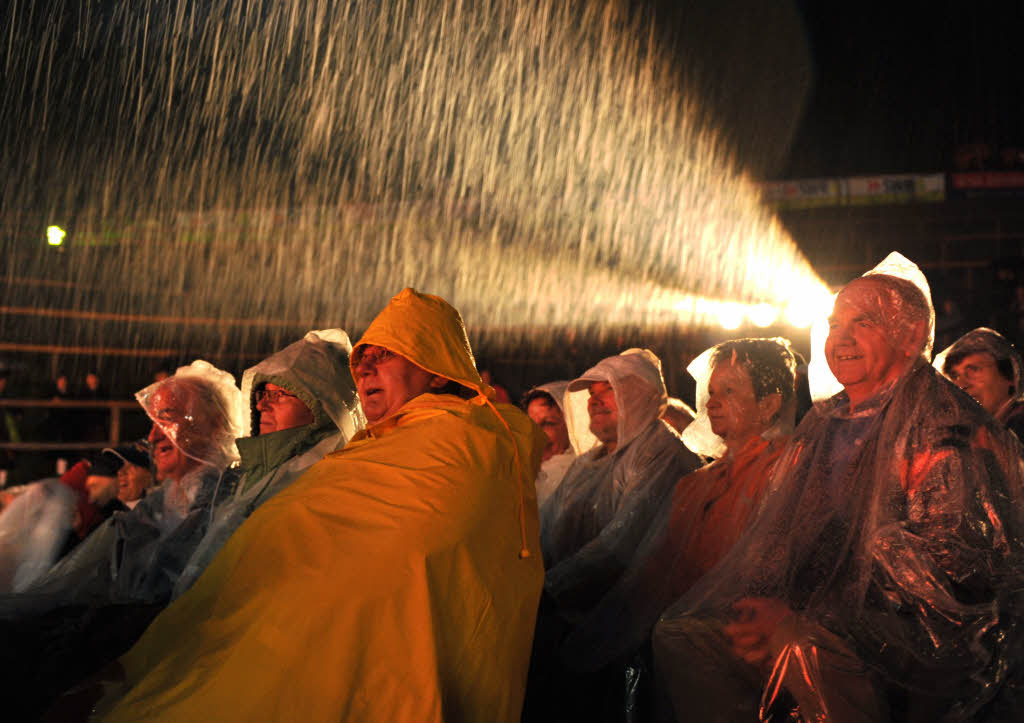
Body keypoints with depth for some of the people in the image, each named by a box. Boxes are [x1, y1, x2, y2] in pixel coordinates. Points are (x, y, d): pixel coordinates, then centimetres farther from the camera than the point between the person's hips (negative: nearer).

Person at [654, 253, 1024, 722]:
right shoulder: (821, 425, 16)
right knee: (680, 638, -13)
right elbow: (778, 538, 16)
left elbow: (948, 566, -16)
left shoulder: (949, 429, -7)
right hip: (812, 620, 7)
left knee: (813, 655, -37)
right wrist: (767, 607, -7)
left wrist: (807, 625, -21)